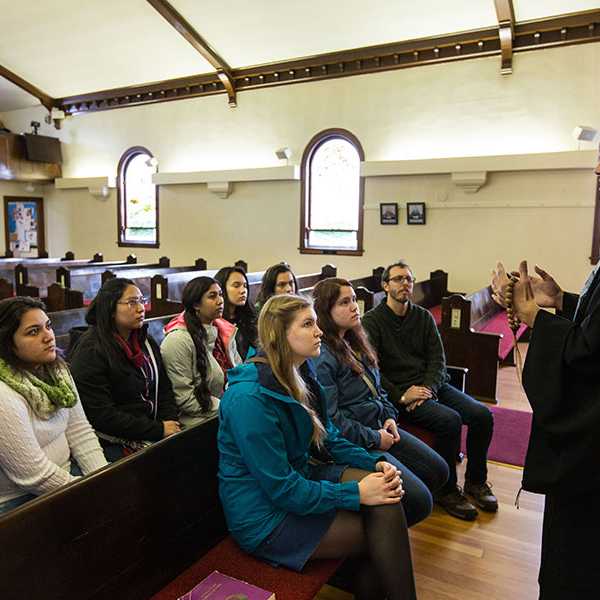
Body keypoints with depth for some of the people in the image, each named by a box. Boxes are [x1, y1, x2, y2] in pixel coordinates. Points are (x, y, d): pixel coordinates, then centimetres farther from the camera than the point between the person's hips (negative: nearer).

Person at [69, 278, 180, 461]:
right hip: (114, 443, -7)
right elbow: (101, 415, -16)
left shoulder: (146, 342, 12)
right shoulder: (90, 351, -11)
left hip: (154, 430, 7)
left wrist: (170, 422, -4)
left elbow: (164, 388, 15)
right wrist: (158, 429, -16)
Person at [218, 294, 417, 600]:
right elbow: (282, 489, -24)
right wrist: (356, 493, -20)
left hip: (301, 474, 7)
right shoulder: (251, 397, -27)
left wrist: (374, 463, -7)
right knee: (382, 533, -8)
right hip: (266, 516, -7)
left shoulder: (301, 374, 0)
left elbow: (329, 437, 9)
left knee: (386, 499, -11)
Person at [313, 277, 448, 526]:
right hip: (353, 443, -10)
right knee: (419, 501, -14)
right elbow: (330, 419, -23)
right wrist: (374, 439, -15)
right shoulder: (321, 357, -22)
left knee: (439, 471, 11)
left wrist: (389, 416, 3)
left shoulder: (354, 340, 8)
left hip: (378, 427, 10)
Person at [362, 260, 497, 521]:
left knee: (482, 414, -13)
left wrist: (427, 388, -12)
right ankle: (446, 490, -5)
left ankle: (476, 482, 9)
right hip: (399, 391, -5)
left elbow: (438, 359, 6)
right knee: (450, 420, -27)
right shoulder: (372, 321, -4)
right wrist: (401, 396, -19)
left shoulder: (424, 317, 12)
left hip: (432, 384, 6)